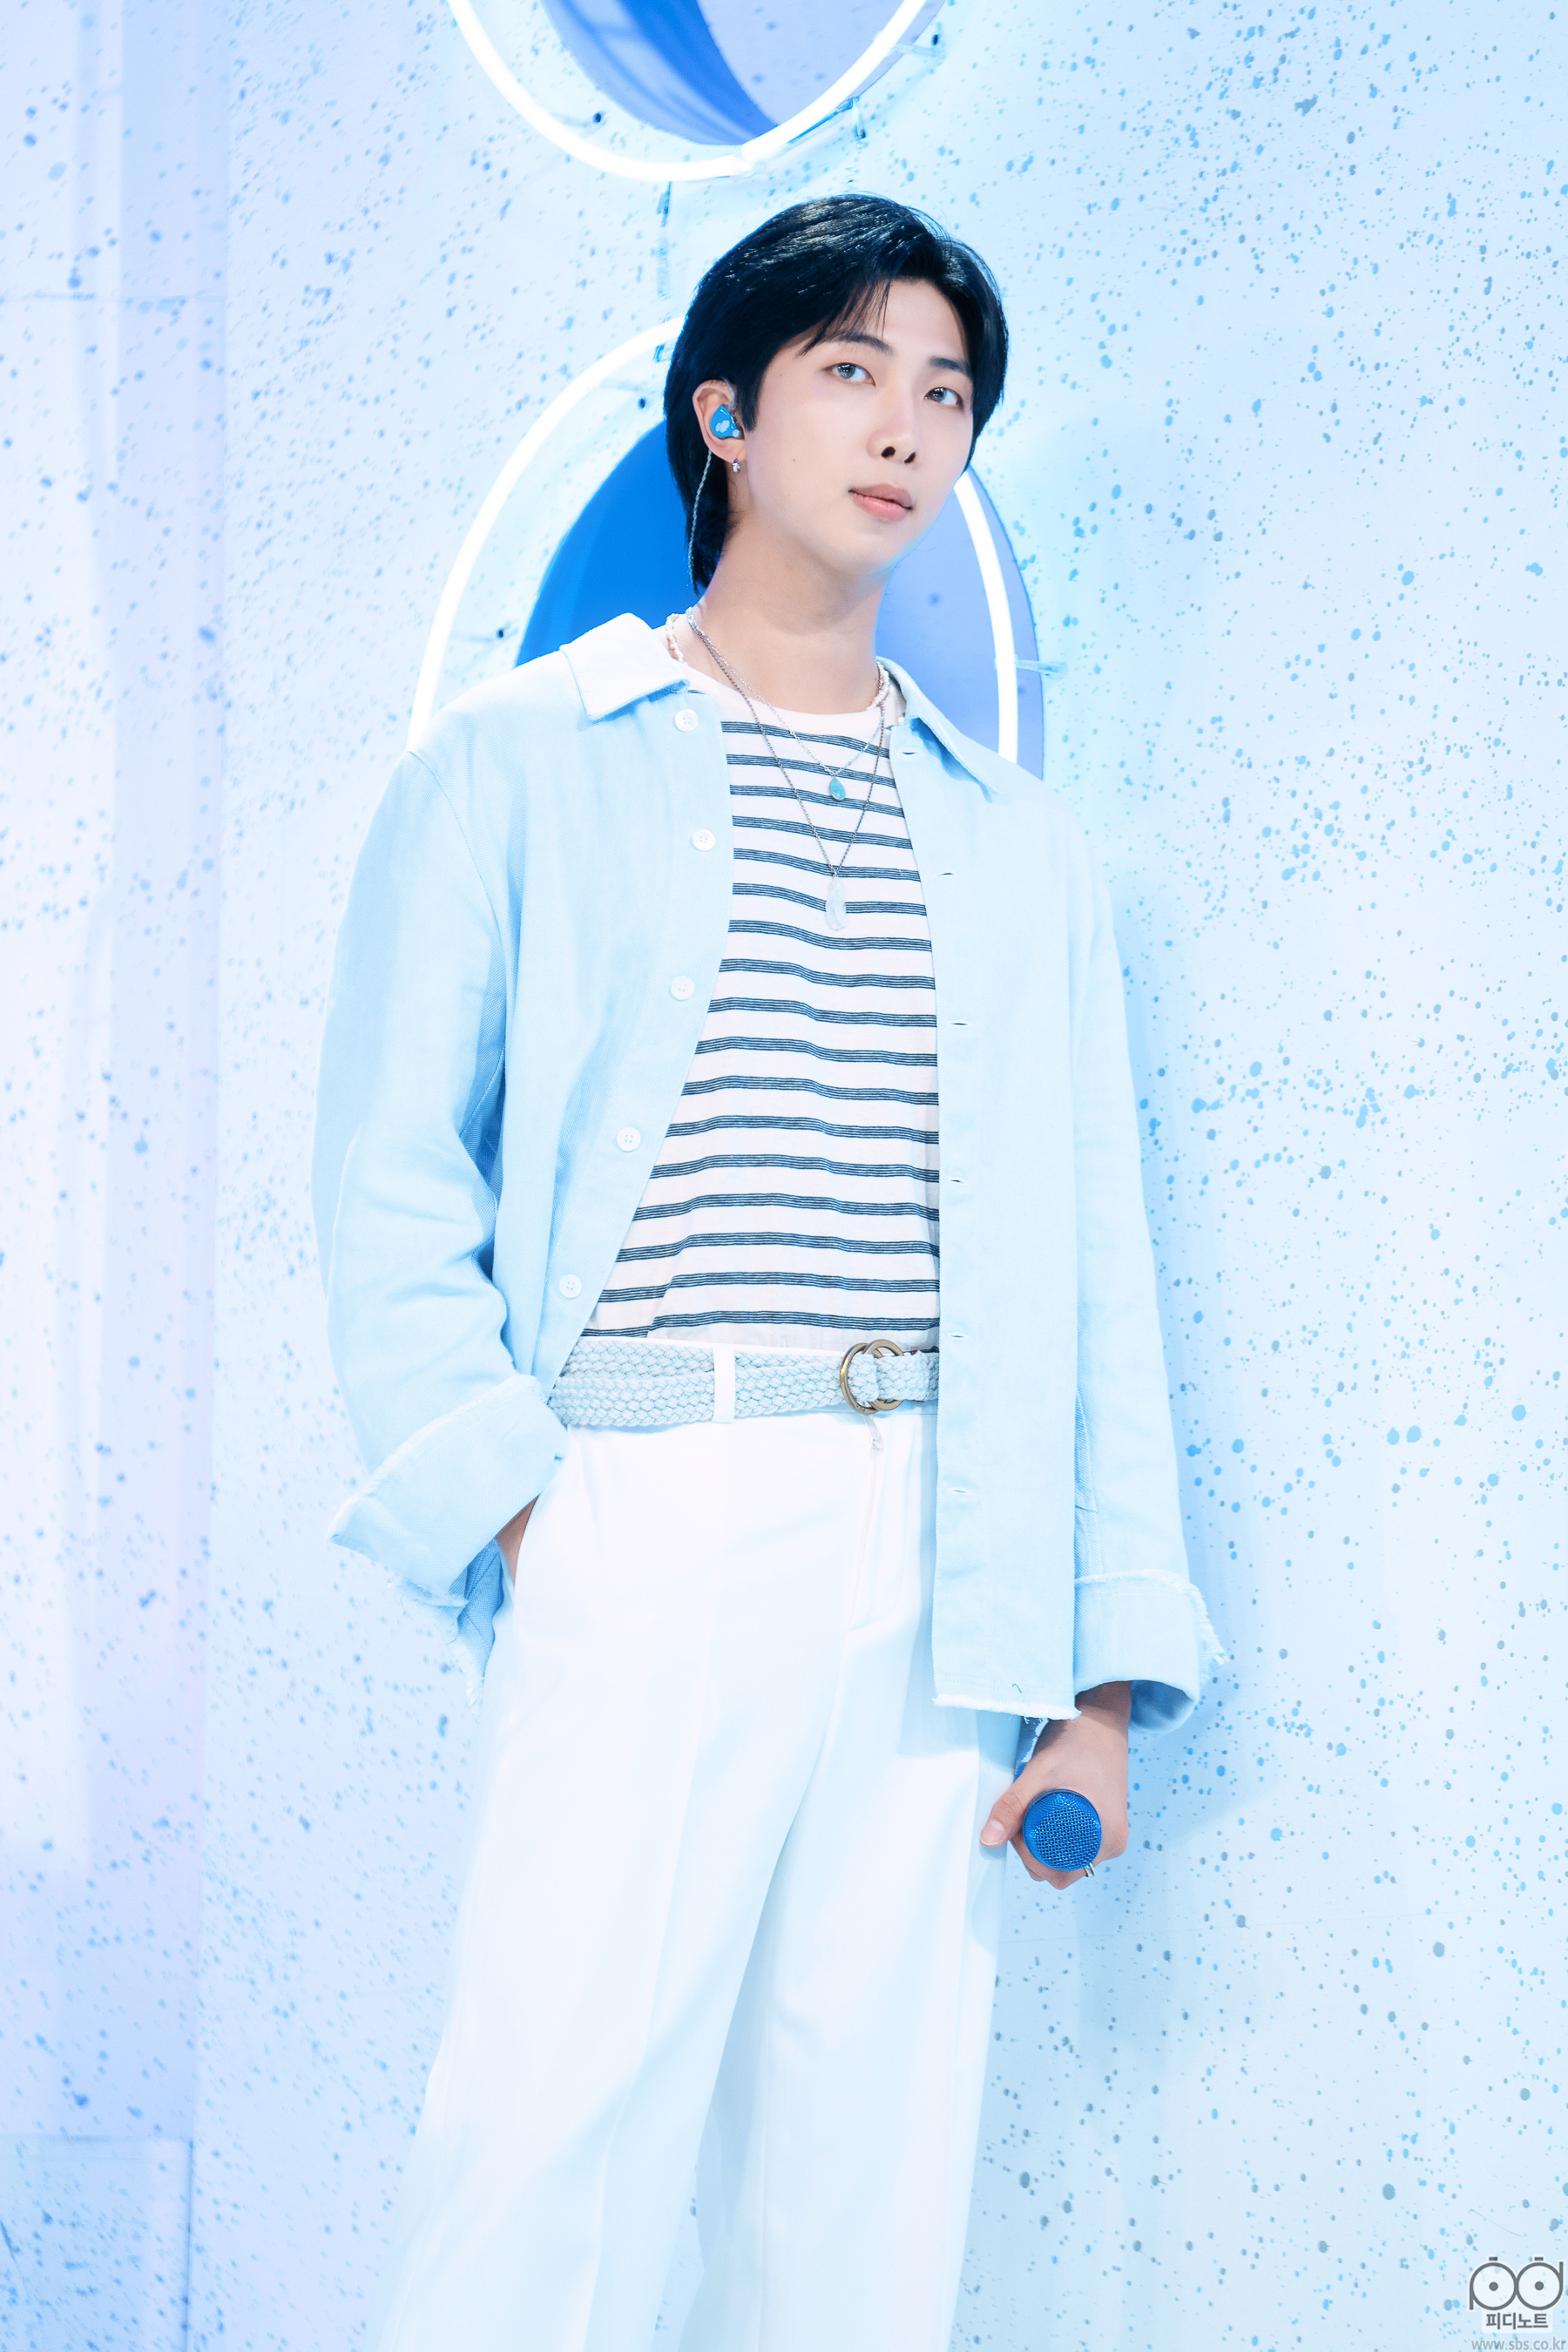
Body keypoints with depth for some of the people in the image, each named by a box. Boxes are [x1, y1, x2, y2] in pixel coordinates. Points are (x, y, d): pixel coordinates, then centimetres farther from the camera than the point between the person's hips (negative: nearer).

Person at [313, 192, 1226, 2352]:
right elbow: (394, 1184, 3)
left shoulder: (1017, 842, 17)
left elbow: (1092, 1264, 13)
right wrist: (503, 1487, -11)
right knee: (554, 2138, -11)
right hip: (638, 1527, -3)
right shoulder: (519, 768, 9)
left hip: (938, 1564, 4)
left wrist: (1105, 1668, 6)